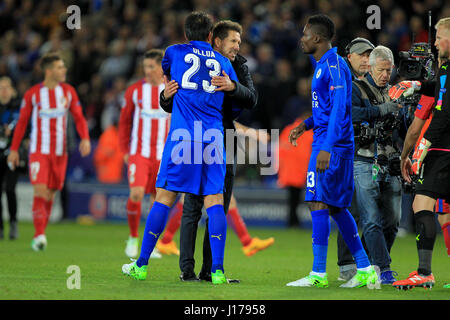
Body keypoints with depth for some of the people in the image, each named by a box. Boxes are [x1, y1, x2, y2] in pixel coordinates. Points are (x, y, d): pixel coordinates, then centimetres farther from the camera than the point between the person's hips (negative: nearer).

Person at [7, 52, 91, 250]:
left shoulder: (68, 91, 3)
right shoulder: (32, 94, -4)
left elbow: (79, 117, 4)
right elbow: (22, 121, 3)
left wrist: (85, 139, -14)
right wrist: (14, 149, 3)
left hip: (59, 152, 3)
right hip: (39, 151, -3)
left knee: (50, 195, 7)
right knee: (40, 191, -18)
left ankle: (39, 237, 18)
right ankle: (39, 236, -19)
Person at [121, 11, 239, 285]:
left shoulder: (175, 52, 11)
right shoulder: (223, 61, 14)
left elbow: (165, 73, 32)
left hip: (183, 136, -1)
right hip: (214, 137, 1)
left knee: (164, 198, 2)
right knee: (215, 202, 0)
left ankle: (142, 264, 5)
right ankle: (217, 270, -8)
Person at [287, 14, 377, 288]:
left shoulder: (334, 65, -14)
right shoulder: (322, 65, 17)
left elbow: (339, 108, -21)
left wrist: (327, 148, -26)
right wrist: (305, 125, 18)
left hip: (330, 146, -10)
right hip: (333, 146, 10)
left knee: (319, 203, -10)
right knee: (336, 208, 11)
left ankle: (319, 274, -9)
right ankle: (365, 270, 13)